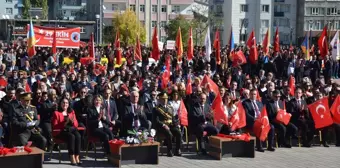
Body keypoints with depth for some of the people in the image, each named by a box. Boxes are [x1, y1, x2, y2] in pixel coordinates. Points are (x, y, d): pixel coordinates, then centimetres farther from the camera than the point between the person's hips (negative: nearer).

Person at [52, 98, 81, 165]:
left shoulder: (72, 112, 19)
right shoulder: (56, 113, 6)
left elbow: (76, 124, 16)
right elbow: (54, 126, -2)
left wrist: (72, 121, -6)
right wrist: (64, 123, -15)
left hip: (72, 129, 4)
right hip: (61, 131, -4)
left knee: (78, 136, -31)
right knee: (71, 136, -36)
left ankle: (77, 157, -32)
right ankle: (72, 158, -35)